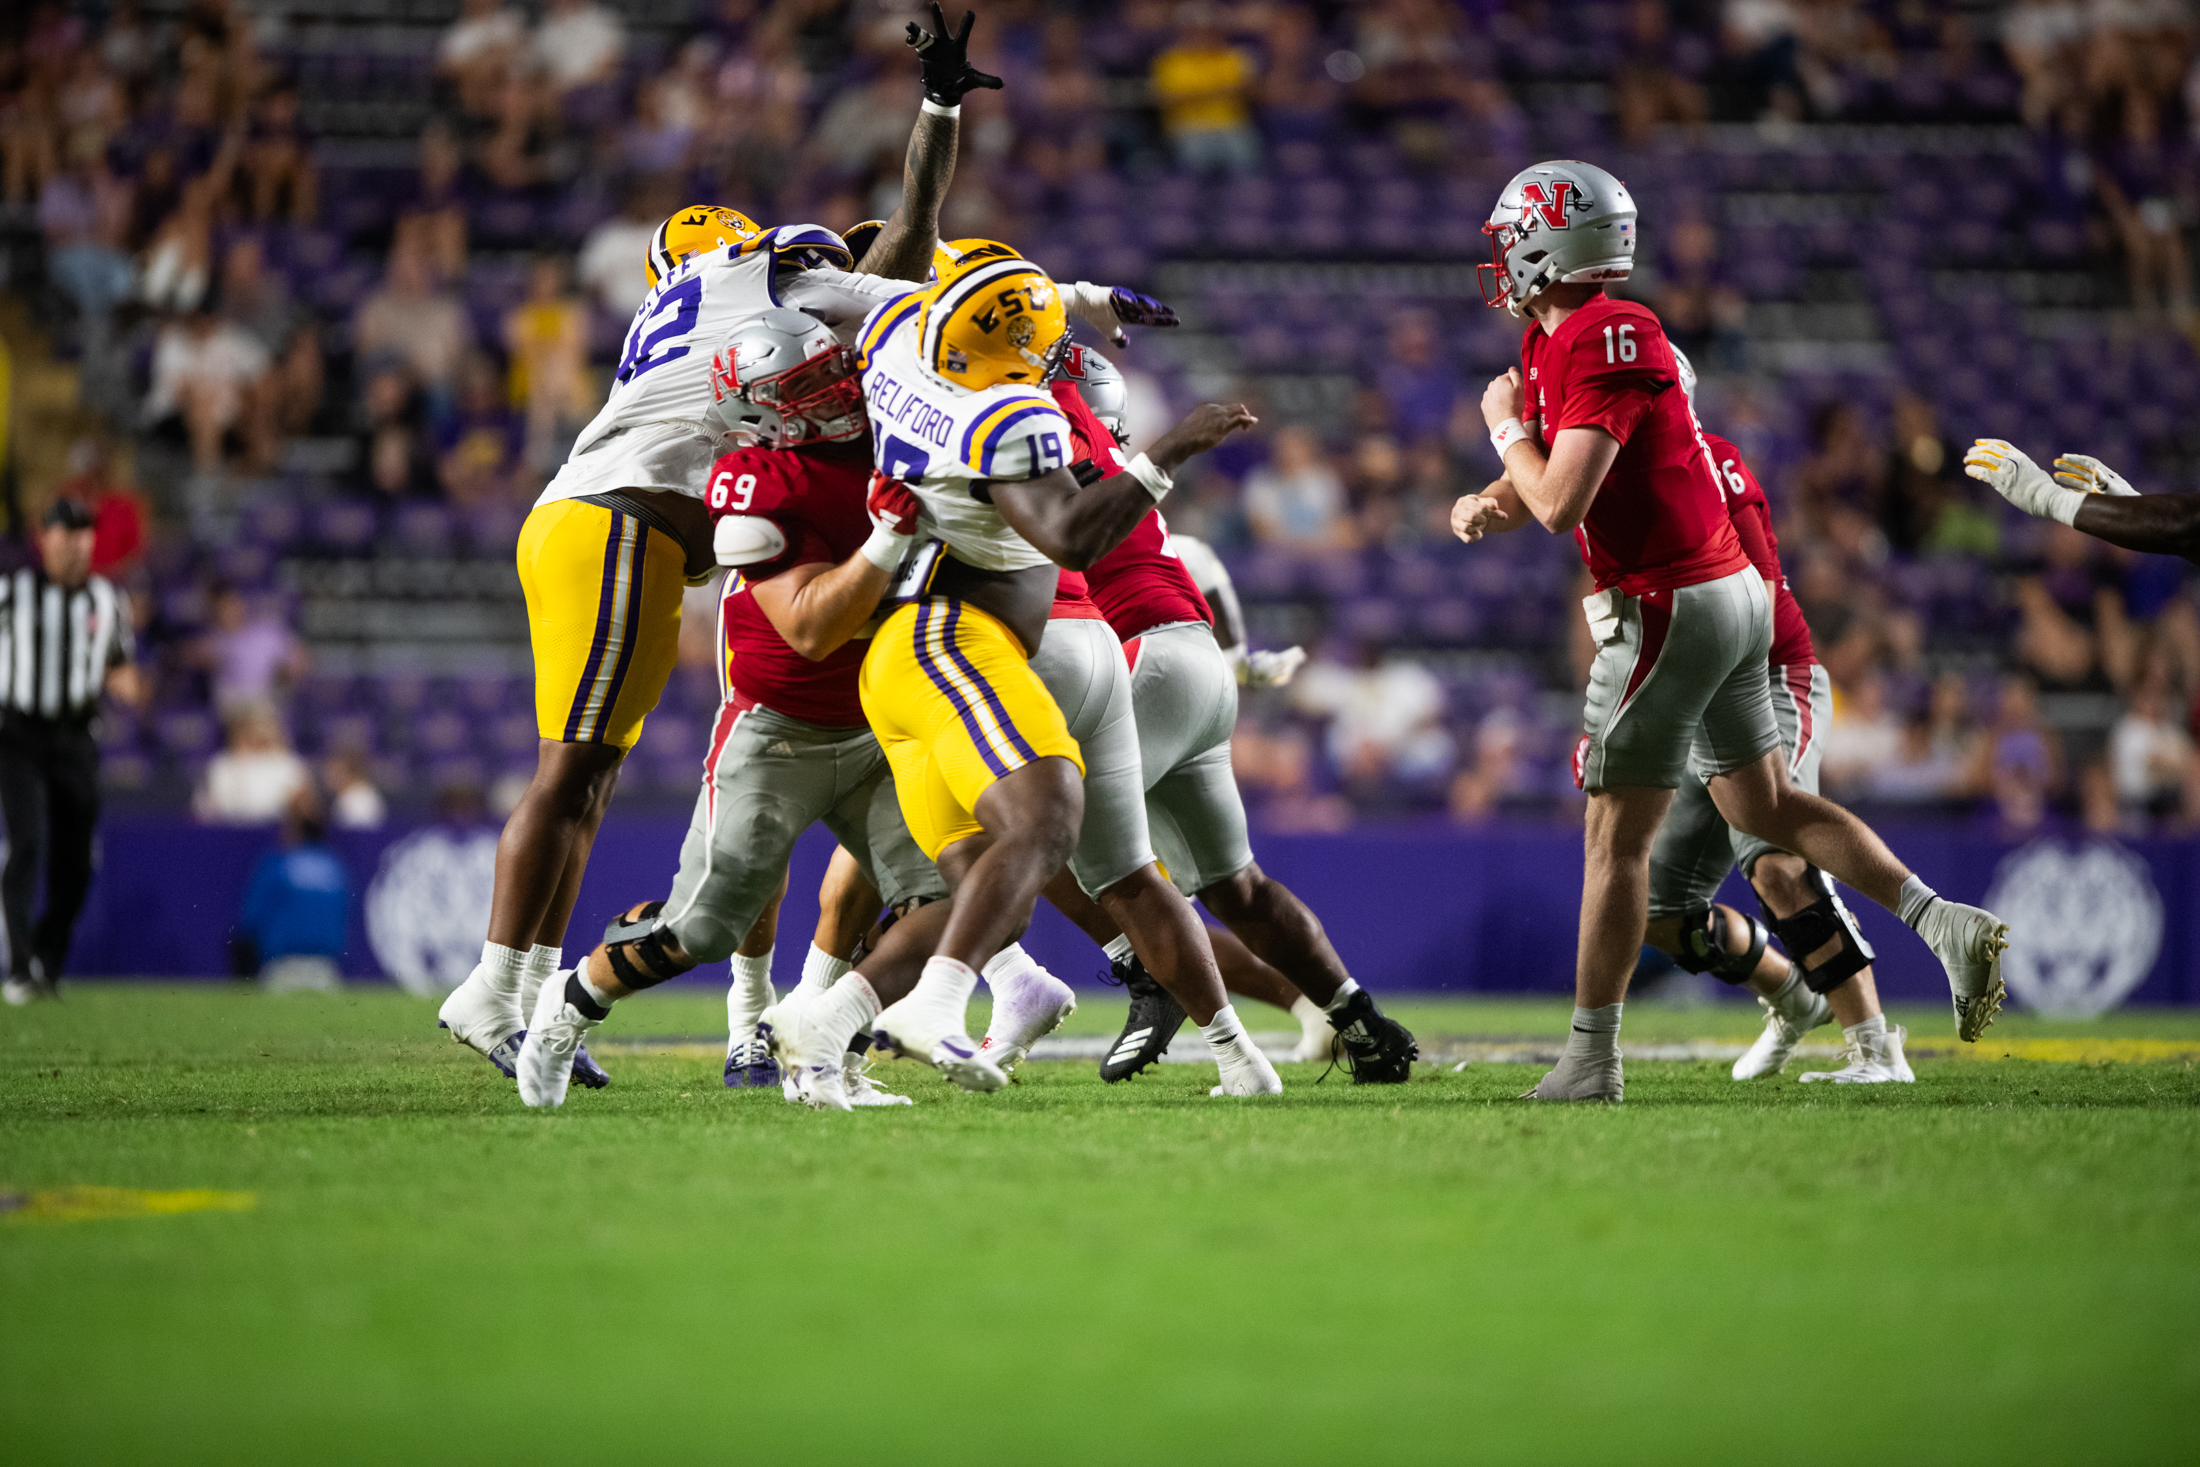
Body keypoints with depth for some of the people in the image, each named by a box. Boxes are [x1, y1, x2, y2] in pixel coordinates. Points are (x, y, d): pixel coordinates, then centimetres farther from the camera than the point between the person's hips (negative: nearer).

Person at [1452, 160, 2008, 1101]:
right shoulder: (1553, 340, 13)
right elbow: (1547, 484, 21)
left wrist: (1506, 425, -7)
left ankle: (1591, 1057, 6)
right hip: (1729, 594, 10)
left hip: (1671, 608, -10)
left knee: (1617, 836, -1)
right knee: (1765, 806, 13)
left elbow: (1561, 505, -24)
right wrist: (1485, 505, 0)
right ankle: (1944, 923, 1)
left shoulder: (1602, 341, -19)